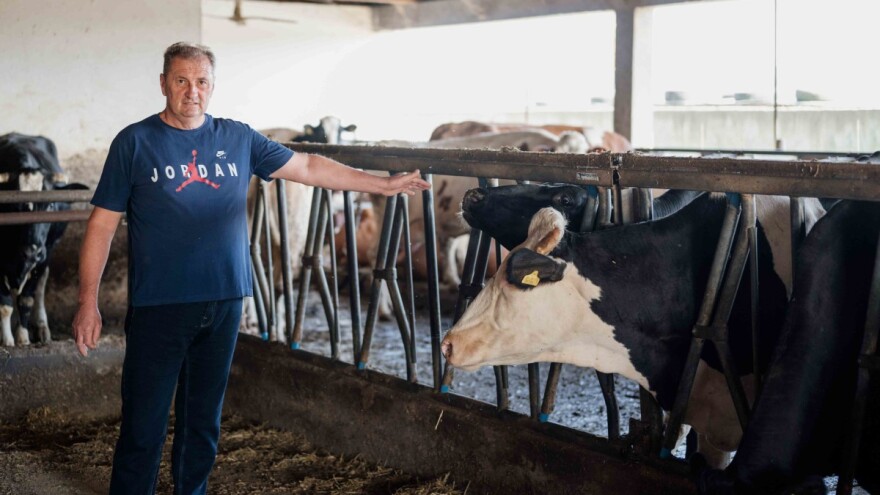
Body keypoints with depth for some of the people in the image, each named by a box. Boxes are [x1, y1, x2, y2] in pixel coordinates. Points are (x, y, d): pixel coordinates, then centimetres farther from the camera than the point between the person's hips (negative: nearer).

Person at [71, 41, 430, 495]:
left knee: (203, 420, 14)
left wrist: (384, 184, 4)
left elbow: (307, 167, 8)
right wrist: (88, 303, -6)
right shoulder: (134, 142, -2)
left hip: (224, 304, 3)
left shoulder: (237, 139, 6)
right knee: (143, 426, 0)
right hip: (158, 306, -3)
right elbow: (102, 225, -1)